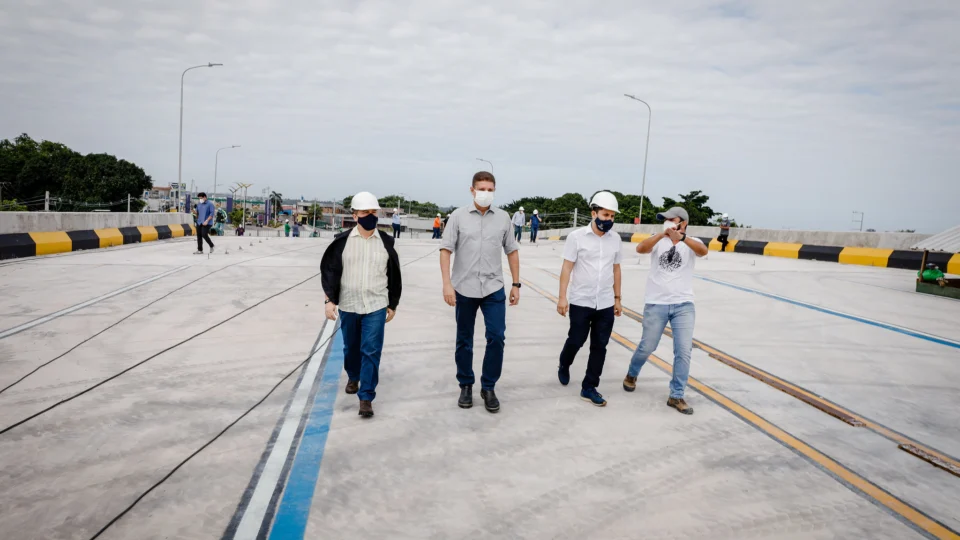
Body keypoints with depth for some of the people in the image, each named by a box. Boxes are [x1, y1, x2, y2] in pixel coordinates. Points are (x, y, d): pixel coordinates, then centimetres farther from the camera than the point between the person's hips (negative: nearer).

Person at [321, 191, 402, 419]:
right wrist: (329, 299, -9)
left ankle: (366, 397, 1)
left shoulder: (386, 242, -1)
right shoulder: (342, 241, -4)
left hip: (376, 306, -1)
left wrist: (393, 304, 8)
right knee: (351, 347, 18)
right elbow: (329, 270, -1)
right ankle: (353, 377, 46)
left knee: (371, 351, -6)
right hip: (348, 306, 1)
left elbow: (394, 275, 6)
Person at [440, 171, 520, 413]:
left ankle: (488, 388, 13)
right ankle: (466, 386, 27)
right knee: (464, 341, 10)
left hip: (494, 289, 1)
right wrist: (447, 283, -15)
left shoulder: (503, 218, 4)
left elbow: (512, 251, 10)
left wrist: (516, 284, 7)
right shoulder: (458, 216, -3)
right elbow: (446, 249, -5)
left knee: (497, 337, -4)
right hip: (464, 289, -1)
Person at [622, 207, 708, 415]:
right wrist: (662, 234, -35)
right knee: (647, 347, 10)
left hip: (683, 305, 0)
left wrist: (682, 238, -41)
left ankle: (676, 396, 12)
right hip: (656, 304, 0)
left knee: (683, 351, -1)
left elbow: (703, 251, -24)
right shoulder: (658, 240, 0)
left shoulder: (691, 242, -1)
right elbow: (640, 248, -20)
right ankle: (632, 374, 38)